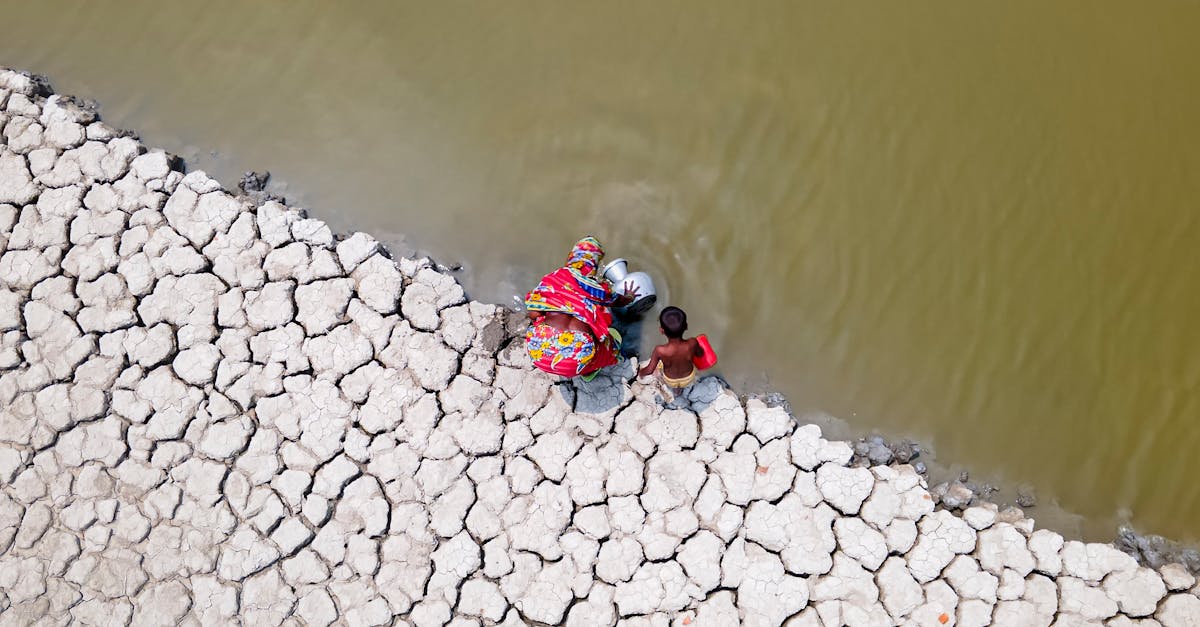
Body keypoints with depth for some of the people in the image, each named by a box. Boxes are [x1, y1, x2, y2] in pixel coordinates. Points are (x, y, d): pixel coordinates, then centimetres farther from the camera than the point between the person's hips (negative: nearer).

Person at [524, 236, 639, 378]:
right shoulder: (600, 287, 11)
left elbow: (533, 314, 1)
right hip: (576, 361, -1)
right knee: (613, 335, 28)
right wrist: (628, 298, 59)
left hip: (539, 350, 1)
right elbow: (618, 301, 34)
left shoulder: (554, 277, 7)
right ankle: (588, 372, 26)